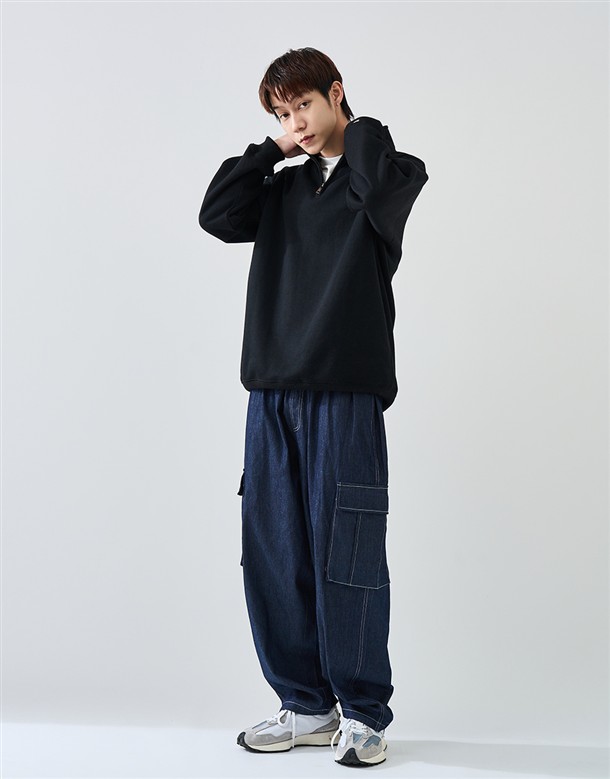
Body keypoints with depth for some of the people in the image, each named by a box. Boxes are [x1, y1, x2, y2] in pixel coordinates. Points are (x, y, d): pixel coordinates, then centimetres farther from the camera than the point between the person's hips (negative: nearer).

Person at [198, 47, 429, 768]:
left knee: (345, 554, -4)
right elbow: (218, 216, 6)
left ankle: (363, 714, 11)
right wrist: (271, 150, 7)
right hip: (272, 391, 6)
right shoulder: (283, 188, 20)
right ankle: (307, 706, 19)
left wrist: (356, 129, 0)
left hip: (345, 392, -5)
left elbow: (380, 184, -18)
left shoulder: (391, 172, 5)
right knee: (274, 555, 6)